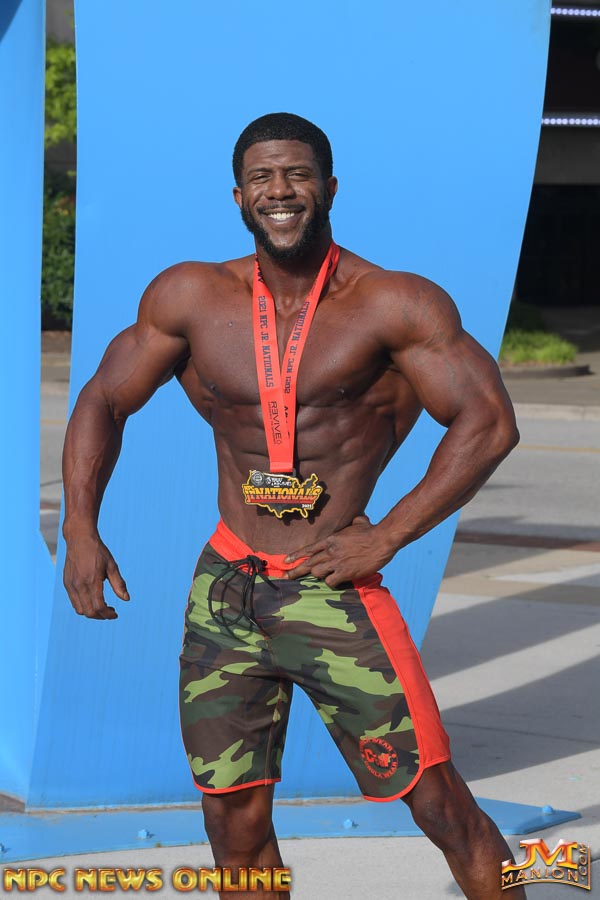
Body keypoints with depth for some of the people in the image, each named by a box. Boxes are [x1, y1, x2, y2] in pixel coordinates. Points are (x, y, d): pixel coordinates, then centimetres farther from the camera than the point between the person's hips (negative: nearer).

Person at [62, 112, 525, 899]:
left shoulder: (393, 304, -8)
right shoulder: (192, 298, 3)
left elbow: (489, 424, -12)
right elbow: (104, 401, 11)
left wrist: (386, 538, -15)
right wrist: (80, 529, -2)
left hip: (335, 593, -4)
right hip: (225, 590, 4)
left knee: (442, 805, -8)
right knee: (234, 821, 8)